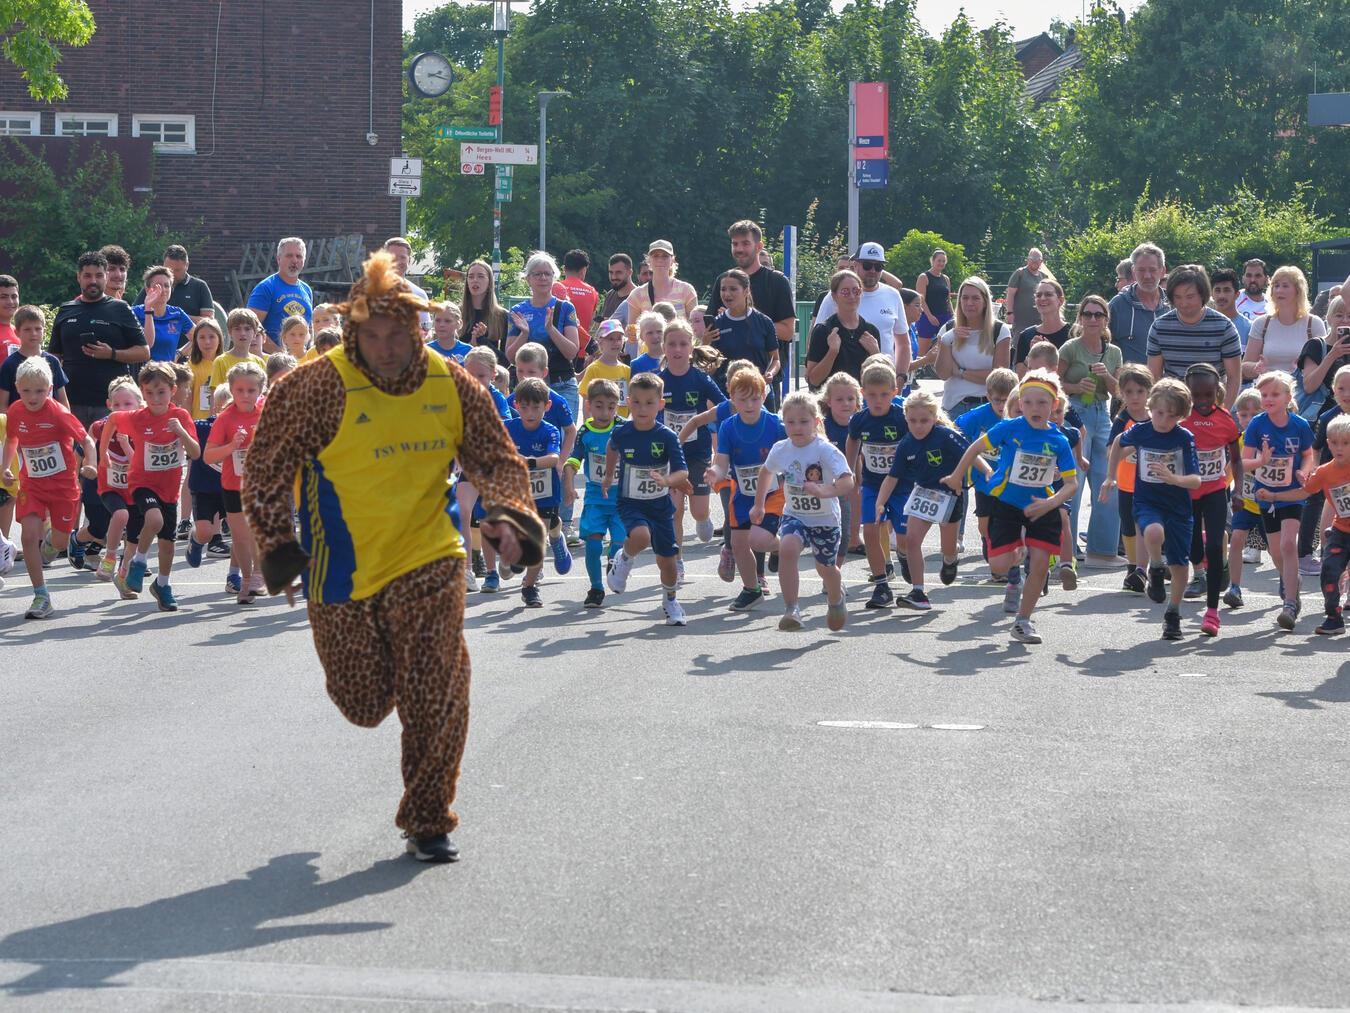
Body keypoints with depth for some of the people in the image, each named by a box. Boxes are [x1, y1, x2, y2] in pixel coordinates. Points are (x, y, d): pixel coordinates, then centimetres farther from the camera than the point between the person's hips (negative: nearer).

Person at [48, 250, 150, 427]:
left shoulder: (120, 310, 4)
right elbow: (54, 356, 19)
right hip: (72, 402, 3)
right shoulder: (65, 311, 14)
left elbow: (144, 352, 2)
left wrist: (112, 354, -14)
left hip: (111, 404, -3)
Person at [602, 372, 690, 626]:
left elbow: (683, 473, -18)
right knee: (640, 536, -33)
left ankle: (670, 601, 35)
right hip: (631, 503, -1)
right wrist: (608, 476, 25)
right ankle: (624, 559, 2)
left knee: (666, 559, 6)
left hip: (660, 505, 1)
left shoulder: (667, 437, -13)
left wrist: (666, 481, -38)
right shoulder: (622, 433, -9)